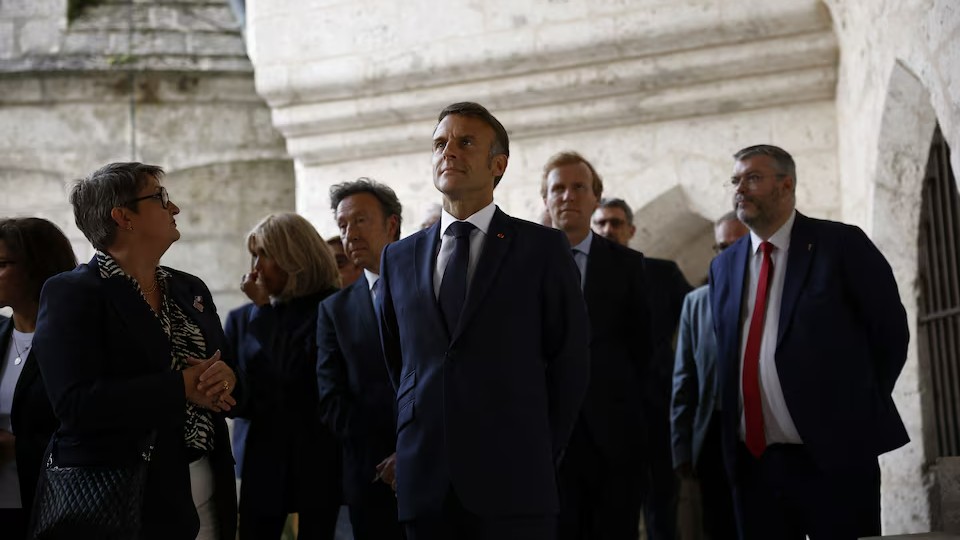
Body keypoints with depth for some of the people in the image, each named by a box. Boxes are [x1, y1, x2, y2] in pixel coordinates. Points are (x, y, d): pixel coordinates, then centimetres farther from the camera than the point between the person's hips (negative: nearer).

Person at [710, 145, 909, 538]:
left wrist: (857, 412, 2)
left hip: (834, 455, -5)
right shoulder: (724, 265, 13)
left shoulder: (842, 244, -3)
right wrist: (732, 440, 10)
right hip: (753, 462, 5)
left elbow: (891, 331, 0)